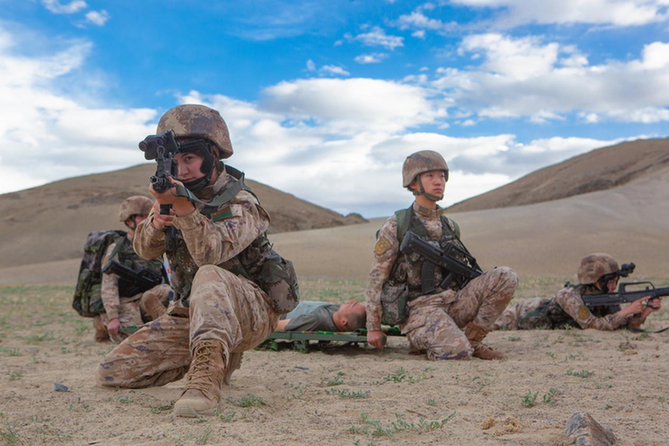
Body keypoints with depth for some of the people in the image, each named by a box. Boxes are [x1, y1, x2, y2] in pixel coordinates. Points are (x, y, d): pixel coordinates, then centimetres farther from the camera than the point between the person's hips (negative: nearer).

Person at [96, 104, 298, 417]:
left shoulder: (241, 204, -16)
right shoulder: (178, 190, 5)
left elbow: (210, 254, -33)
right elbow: (145, 249, 0)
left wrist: (184, 207, -48)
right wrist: (156, 222, -23)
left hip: (250, 312, -7)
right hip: (191, 313, 8)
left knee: (209, 276, -39)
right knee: (111, 373, -1)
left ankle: (206, 373, -43)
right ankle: (222, 356, 11)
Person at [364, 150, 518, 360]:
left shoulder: (450, 227, 13)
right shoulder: (395, 227, -5)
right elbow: (377, 278, -3)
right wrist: (373, 327, -4)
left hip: (452, 302, 6)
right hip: (419, 309, -6)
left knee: (506, 277, -12)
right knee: (458, 351, -33)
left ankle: (472, 340, -3)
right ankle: (420, 341, 0)